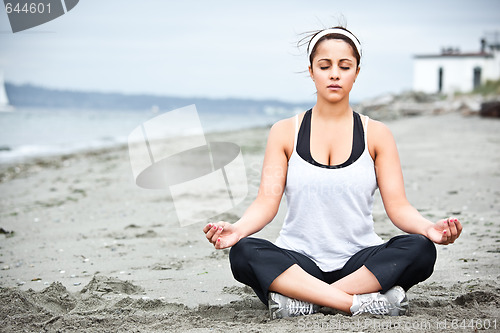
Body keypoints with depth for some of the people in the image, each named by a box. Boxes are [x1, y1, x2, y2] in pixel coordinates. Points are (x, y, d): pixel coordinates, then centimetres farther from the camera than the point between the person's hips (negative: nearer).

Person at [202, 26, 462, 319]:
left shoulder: (376, 134, 7)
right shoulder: (285, 132, 6)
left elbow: (398, 205, -1)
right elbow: (267, 201, -2)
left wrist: (429, 228, -23)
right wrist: (237, 228, -24)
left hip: (360, 261, 1)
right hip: (298, 261, 0)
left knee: (420, 250, -28)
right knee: (243, 253, -30)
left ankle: (302, 300, -28)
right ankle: (363, 302, -32)